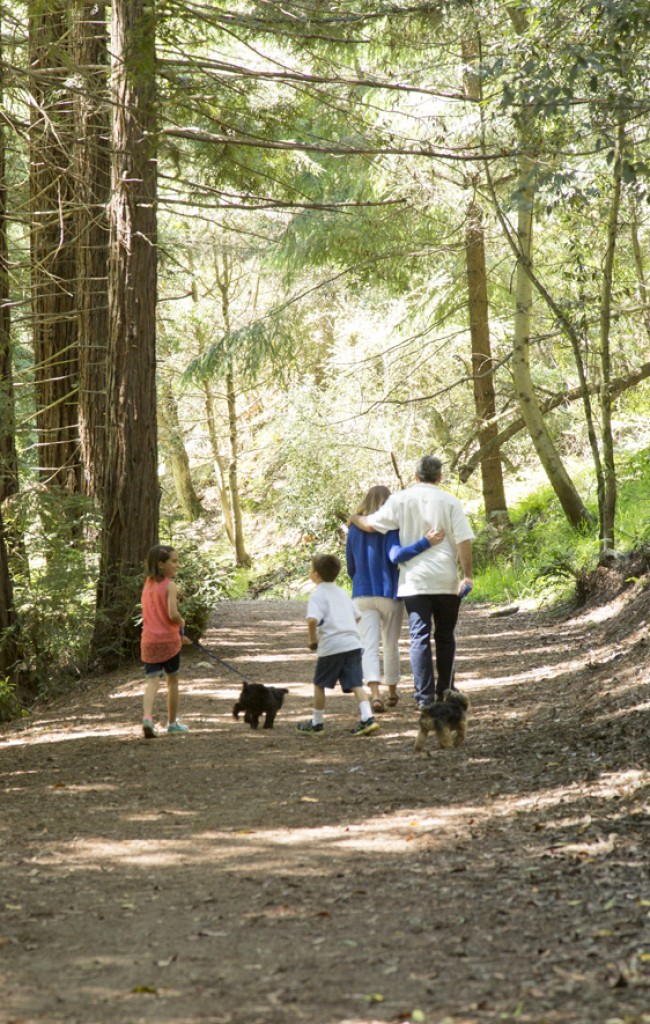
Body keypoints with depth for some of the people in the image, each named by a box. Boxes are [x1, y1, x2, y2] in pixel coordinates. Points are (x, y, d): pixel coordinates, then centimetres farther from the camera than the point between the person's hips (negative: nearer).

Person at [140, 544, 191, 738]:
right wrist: (182, 623, 0)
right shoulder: (170, 585, -11)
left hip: (149, 640, 4)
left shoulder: (147, 584, 11)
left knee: (152, 681, -3)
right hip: (168, 640, -4)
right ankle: (172, 723, 24)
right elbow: (172, 614, -22)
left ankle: (147, 717, -26)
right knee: (172, 681, 13)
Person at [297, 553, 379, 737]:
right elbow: (357, 616, 25)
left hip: (331, 646, -6)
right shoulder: (342, 593, 19)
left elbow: (312, 619, -20)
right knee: (356, 684, 2)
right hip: (353, 643, 6)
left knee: (319, 684, 10)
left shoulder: (317, 595, -4)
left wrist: (312, 640, -7)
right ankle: (367, 719, -12)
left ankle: (317, 723, 17)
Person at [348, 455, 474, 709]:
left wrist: (354, 518, 20)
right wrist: (467, 576, -2)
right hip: (446, 581, 1)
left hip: (414, 581, -1)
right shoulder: (450, 502, 1)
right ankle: (445, 692, 20)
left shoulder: (400, 499, 0)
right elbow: (463, 540, -5)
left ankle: (425, 697, -7)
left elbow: (372, 524, 0)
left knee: (420, 638, -1)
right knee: (445, 637, 13)